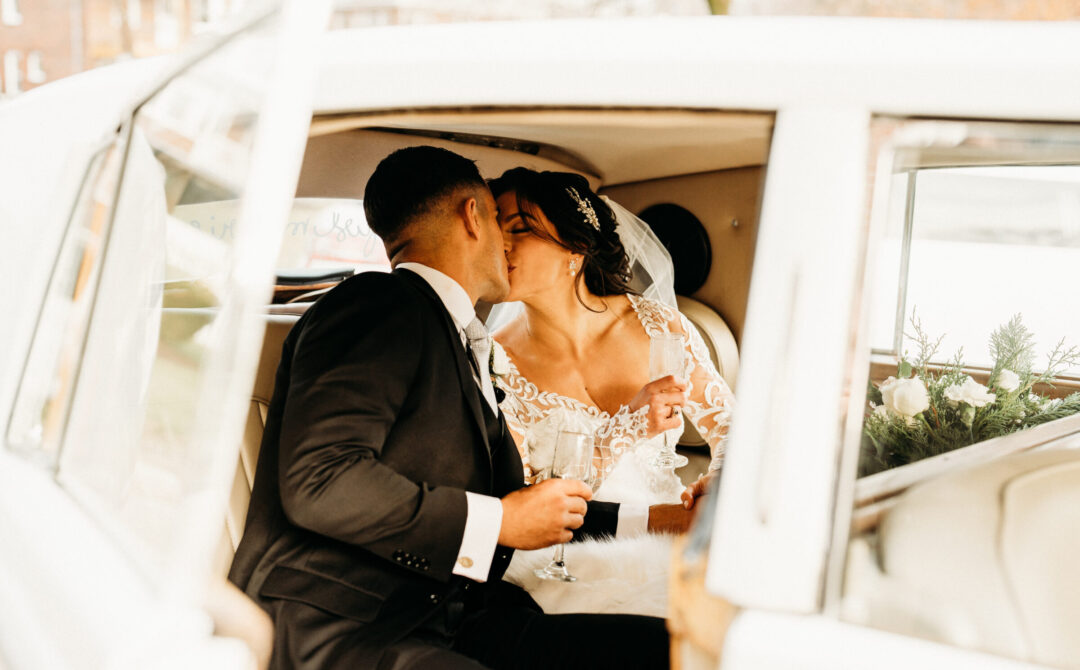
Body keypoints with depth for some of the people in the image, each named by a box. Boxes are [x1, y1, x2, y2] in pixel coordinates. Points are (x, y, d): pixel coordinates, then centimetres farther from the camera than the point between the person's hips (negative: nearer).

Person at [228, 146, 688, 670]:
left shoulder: (461, 348, 23)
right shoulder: (379, 306, -8)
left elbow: (510, 496, 29)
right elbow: (317, 481, -21)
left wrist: (655, 519, 25)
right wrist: (498, 521, -14)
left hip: (445, 624, 8)